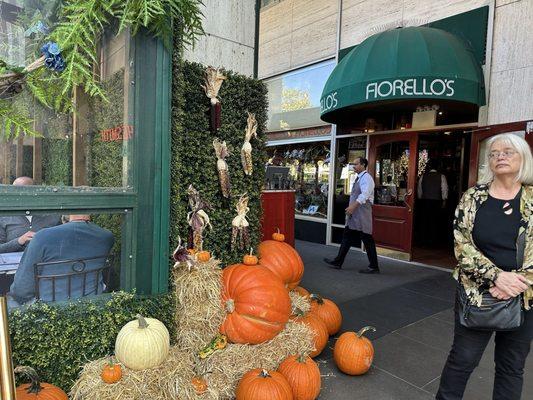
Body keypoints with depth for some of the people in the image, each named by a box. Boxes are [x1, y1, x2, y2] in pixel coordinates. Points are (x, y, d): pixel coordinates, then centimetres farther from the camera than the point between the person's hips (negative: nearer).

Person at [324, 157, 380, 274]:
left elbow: (364, 195, -27)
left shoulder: (366, 178, -14)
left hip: (362, 215, -10)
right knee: (347, 237, 12)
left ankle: (374, 267, 9)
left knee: (367, 240, -2)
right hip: (354, 213, 10)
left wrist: (353, 206, -34)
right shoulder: (359, 178, 16)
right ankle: (338, 262, 19)